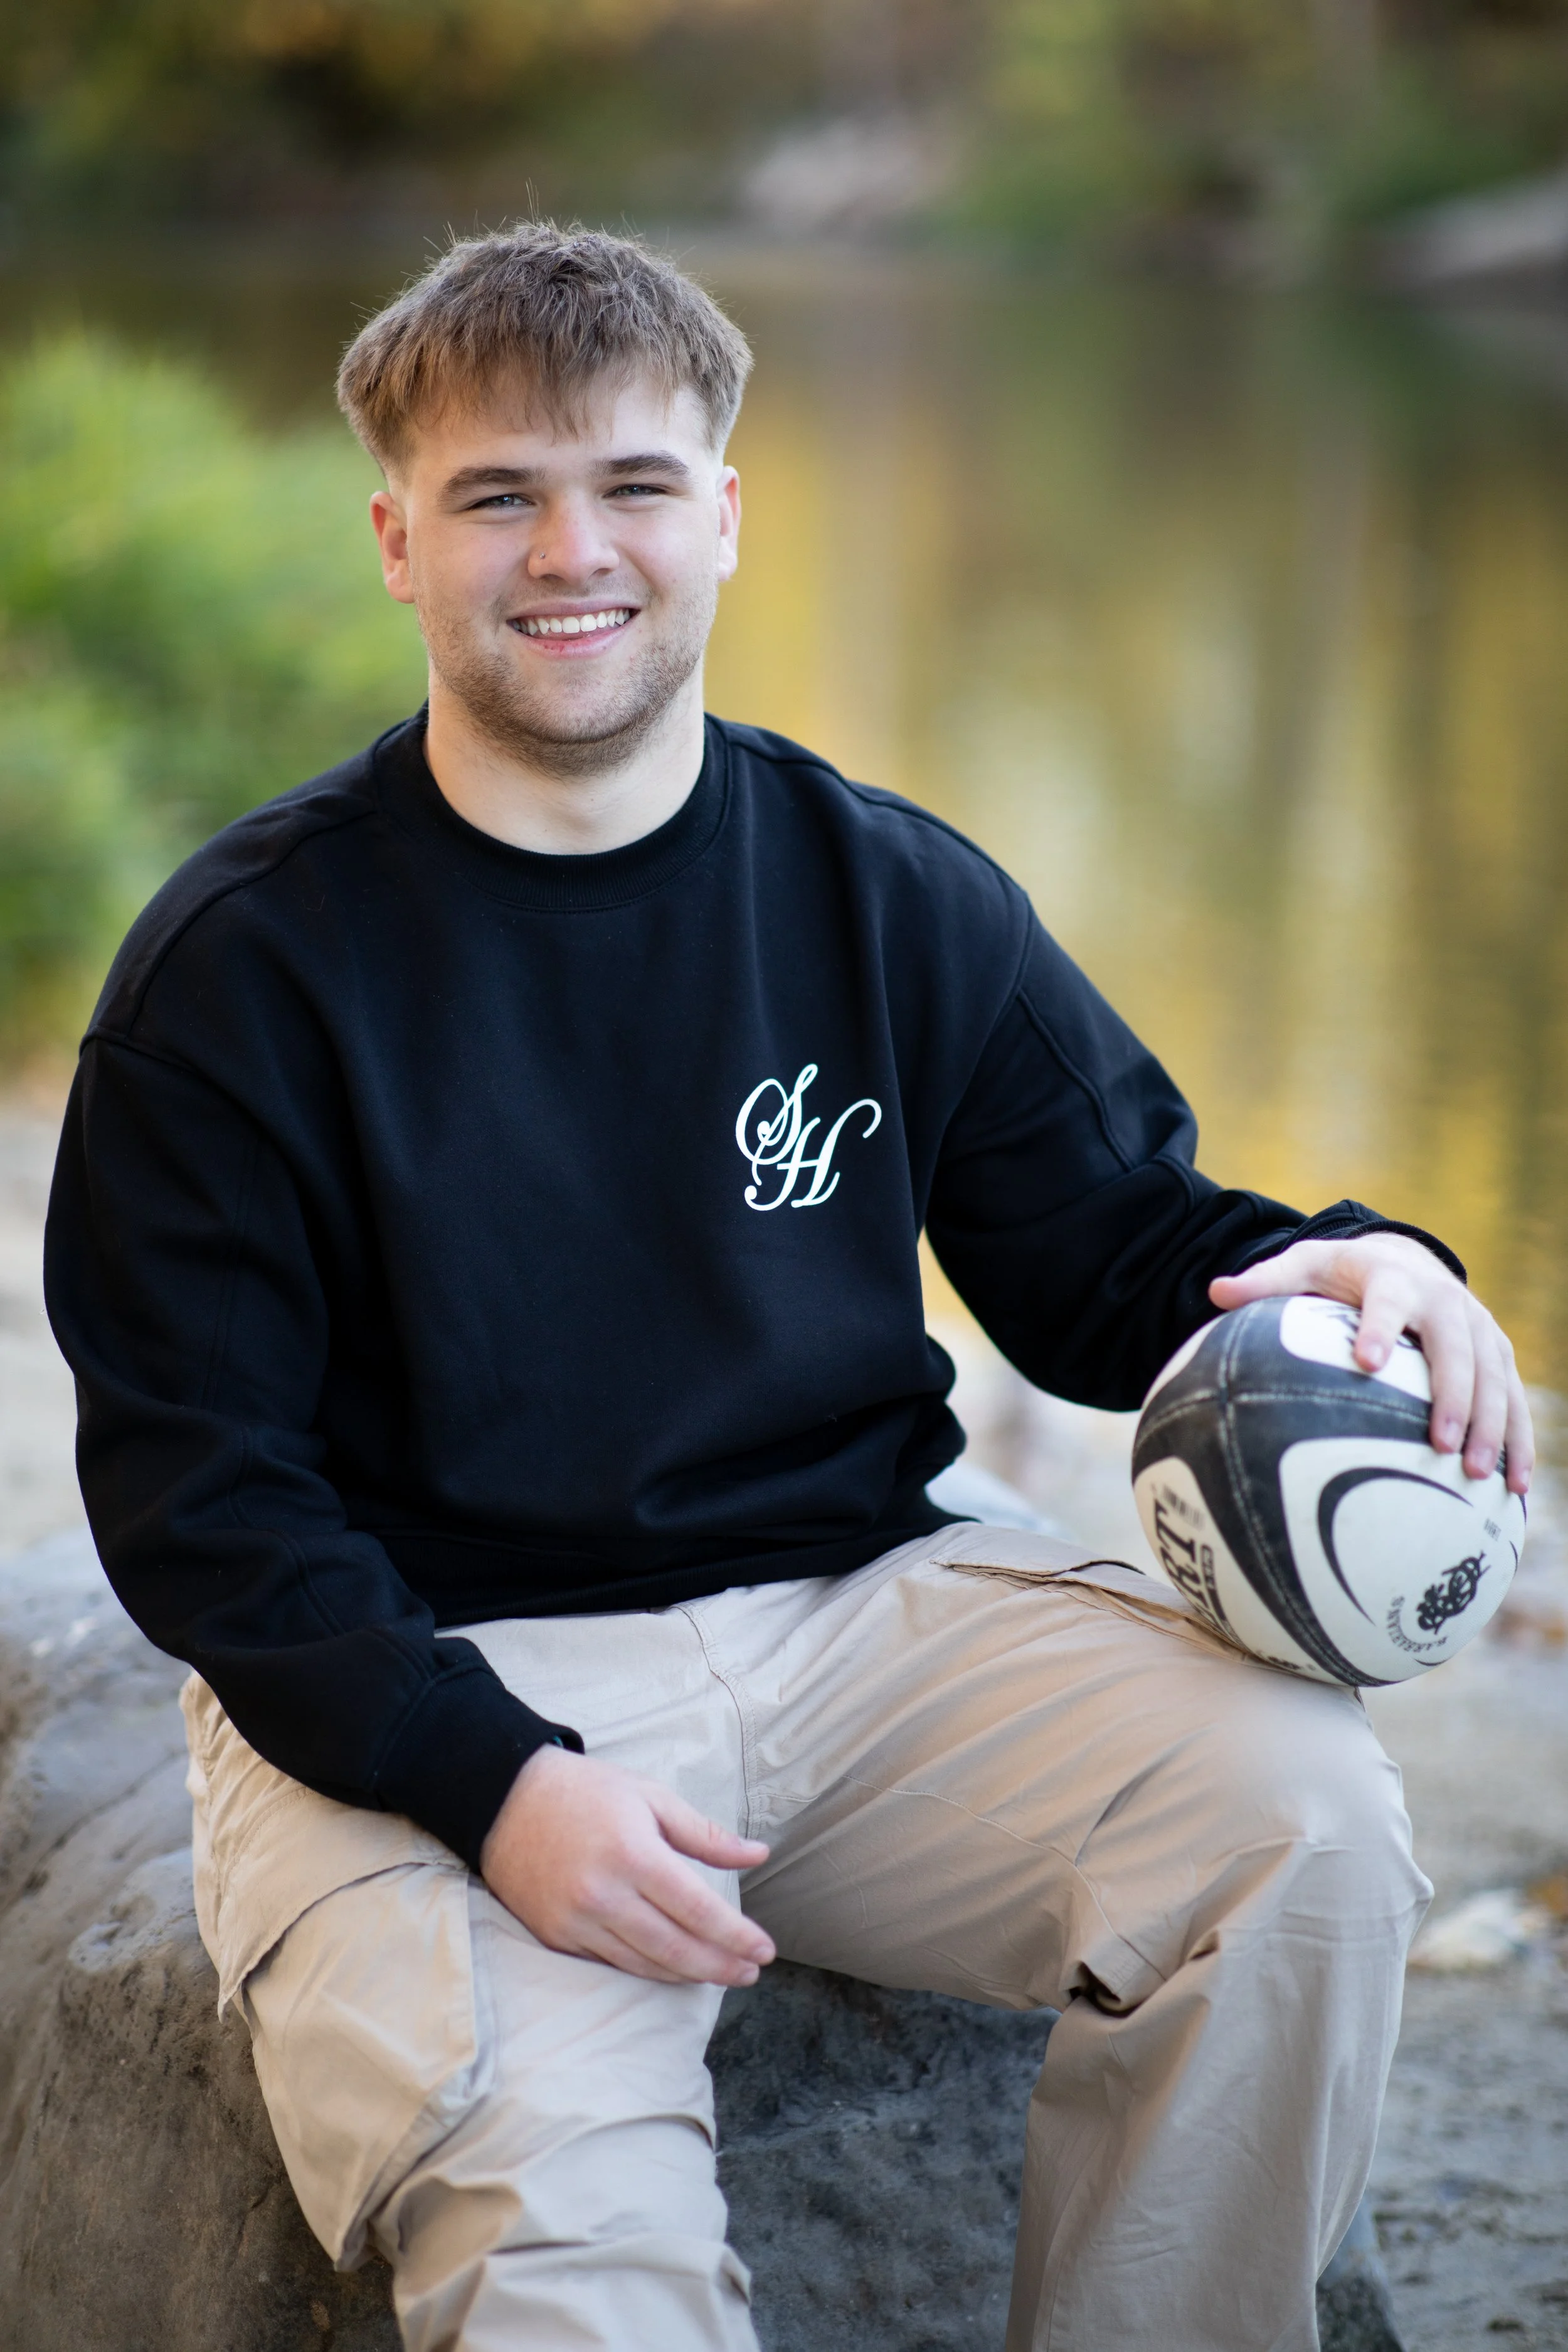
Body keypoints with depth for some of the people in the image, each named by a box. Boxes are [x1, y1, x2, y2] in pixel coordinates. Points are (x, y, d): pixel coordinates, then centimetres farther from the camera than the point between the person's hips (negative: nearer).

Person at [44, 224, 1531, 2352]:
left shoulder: (897, 897, 5)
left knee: (1297, 1806, -18)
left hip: (858, 1613, 4)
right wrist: (486, 1779, -21)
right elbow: (193, 1481, -7)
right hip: (424, 1678, -3)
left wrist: (1341, 1275, -13)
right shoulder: (250, 961, -5)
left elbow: (1115, 1252, 11)